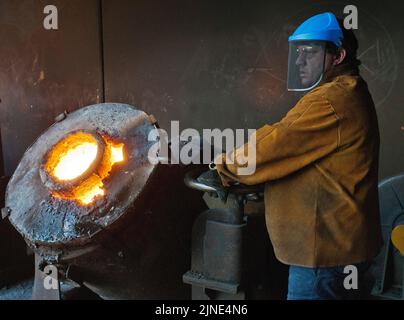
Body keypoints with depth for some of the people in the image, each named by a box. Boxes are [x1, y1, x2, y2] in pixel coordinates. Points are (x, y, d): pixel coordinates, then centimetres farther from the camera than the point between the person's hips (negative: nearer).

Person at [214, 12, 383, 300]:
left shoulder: (332, 100, -22)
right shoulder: (345, 93, 14)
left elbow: (269, 149, -21)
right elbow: (282, 137, 12)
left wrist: (227, 166, -3)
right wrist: (236, 157, 5)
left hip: (326, 249, -10)